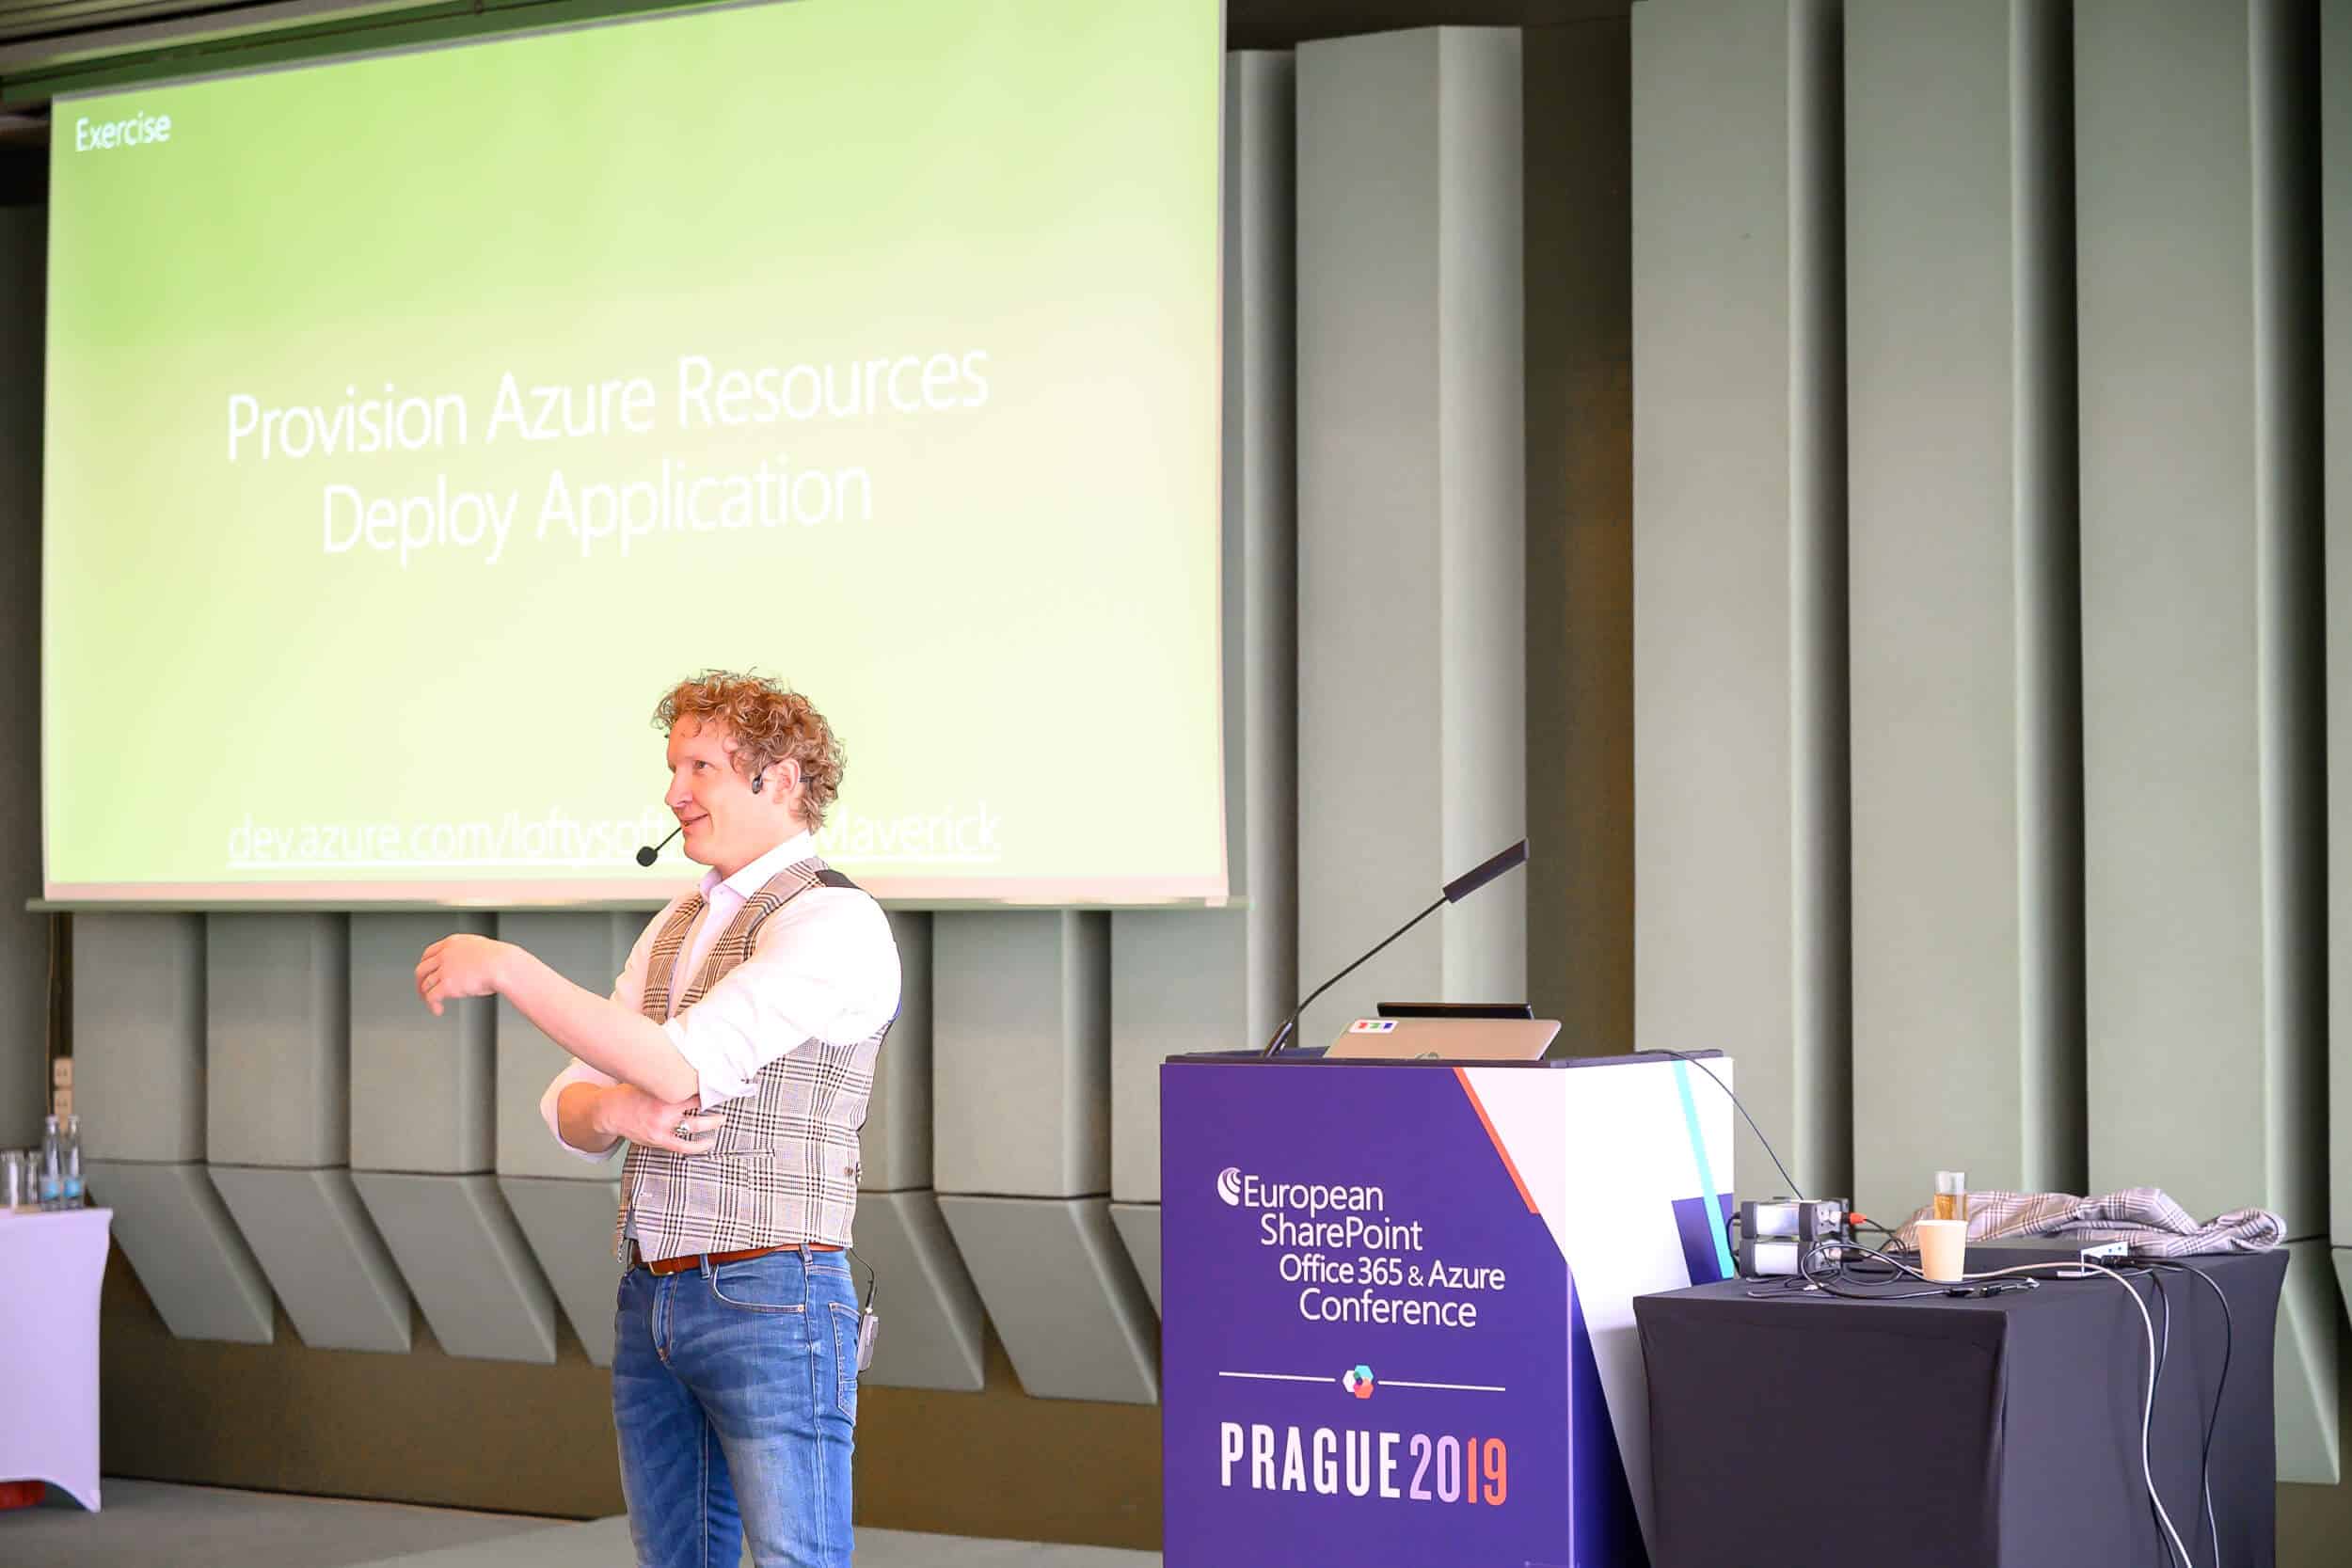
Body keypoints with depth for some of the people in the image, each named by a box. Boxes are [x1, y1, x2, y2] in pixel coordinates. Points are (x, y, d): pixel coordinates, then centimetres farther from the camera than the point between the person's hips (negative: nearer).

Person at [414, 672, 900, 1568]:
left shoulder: (834, 923, -12)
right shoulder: (679, 924, 16)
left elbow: (682, 1067, -23)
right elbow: (569, 1111, 13)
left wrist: (507, 969, -21)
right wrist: (613, 1111, -12)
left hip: (772, 1301, -8)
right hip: (653, 1300, 8)